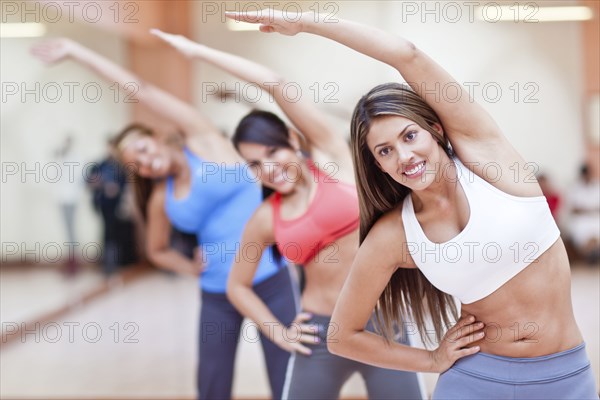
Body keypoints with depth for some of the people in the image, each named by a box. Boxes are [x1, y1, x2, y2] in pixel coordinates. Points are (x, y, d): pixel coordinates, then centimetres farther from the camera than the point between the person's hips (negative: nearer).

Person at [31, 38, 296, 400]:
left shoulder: (204, 141, -4)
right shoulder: (161, 199, 6)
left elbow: (142, 90, -9)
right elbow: (157, 250, 23)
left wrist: (77, 50, -6)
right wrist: (191, 268, 4)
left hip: (270, 280, -4)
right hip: (218, 294, 4)